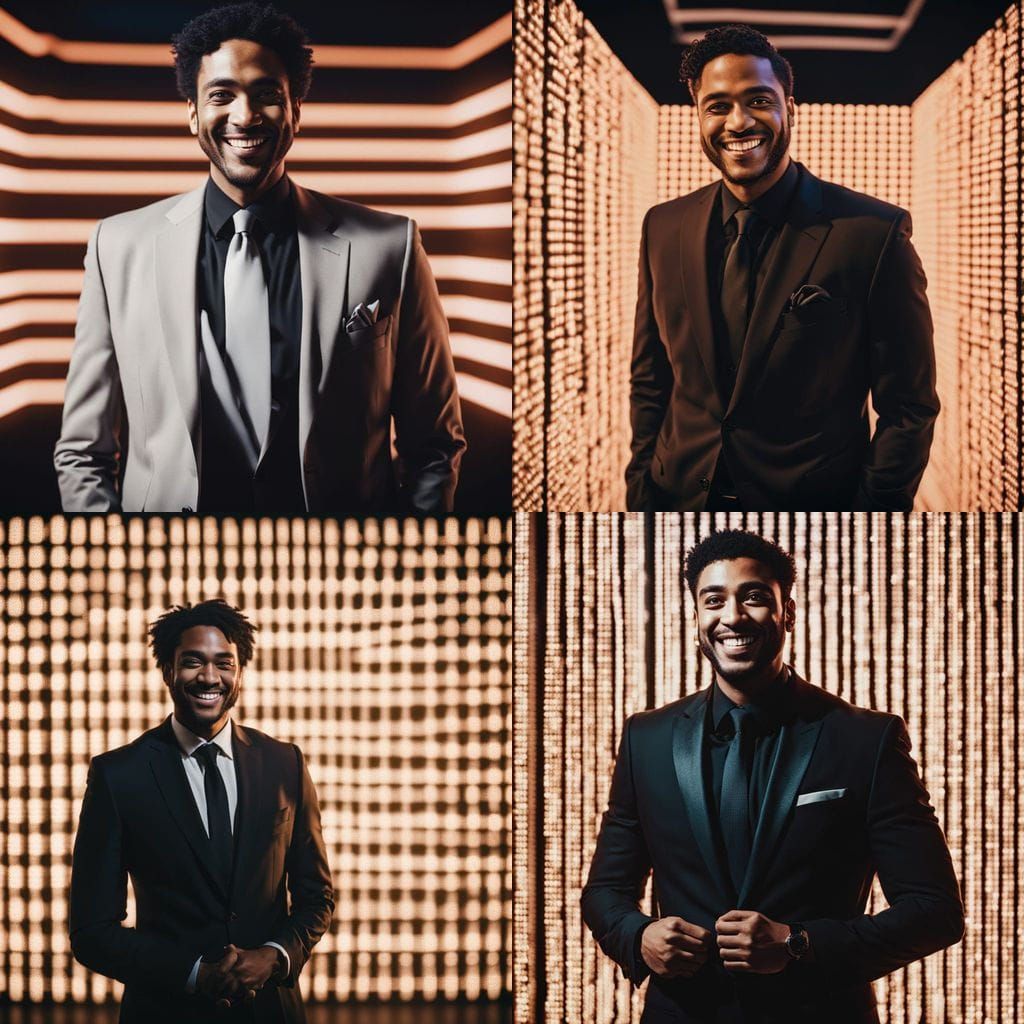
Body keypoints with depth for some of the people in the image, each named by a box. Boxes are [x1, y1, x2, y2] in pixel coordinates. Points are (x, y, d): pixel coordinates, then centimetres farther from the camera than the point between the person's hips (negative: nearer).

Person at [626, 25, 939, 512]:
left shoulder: (875, 233, -13)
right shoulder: (663, 228, 1)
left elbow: (908, 407, -9)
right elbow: (649, 380, 10)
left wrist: (874, 509, -14)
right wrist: (642, 491, 1)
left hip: (817, 505, -4)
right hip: (680, 499, 4)